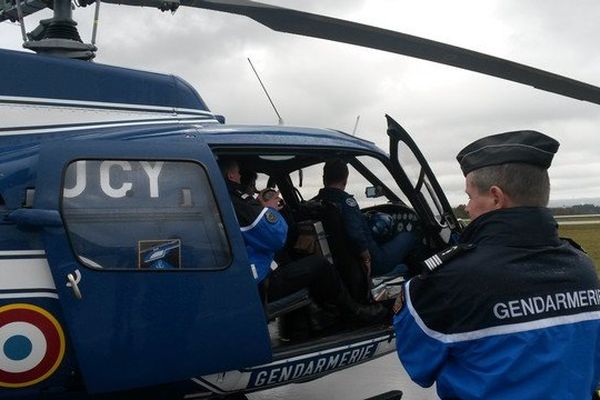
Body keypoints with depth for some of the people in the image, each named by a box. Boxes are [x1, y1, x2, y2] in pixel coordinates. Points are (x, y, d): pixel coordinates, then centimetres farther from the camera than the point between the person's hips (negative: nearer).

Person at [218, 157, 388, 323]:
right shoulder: (236, 202, -22)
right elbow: (277, 237, -20)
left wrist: (260, 207, 8)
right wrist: (270, 209, -3)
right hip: (260, 286, -10)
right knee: (319, 264, -2)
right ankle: (354, 310, 16)